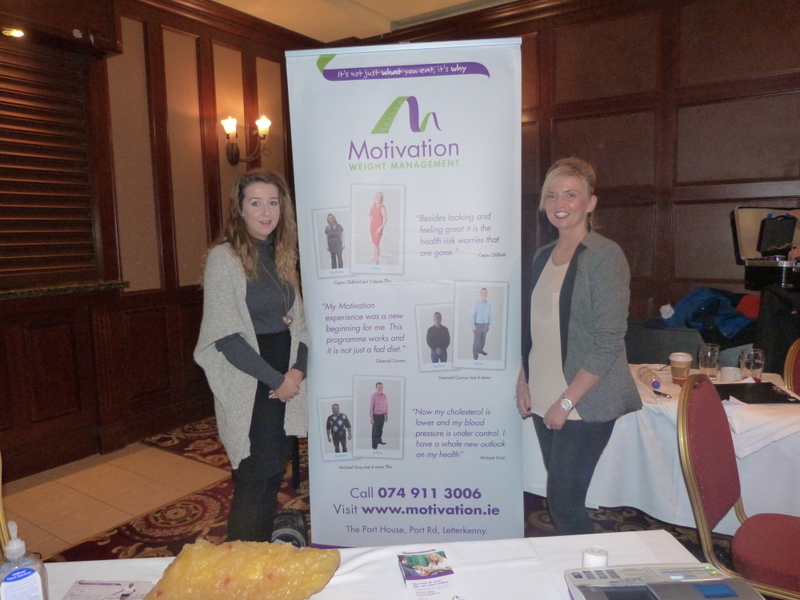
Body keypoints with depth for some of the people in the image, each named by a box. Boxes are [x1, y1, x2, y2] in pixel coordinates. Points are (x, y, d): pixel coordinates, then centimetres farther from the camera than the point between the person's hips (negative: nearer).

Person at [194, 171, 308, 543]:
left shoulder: (282, 255, 11)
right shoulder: (224, 257, -9)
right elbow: (226, 336, -15)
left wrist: (297, 370, -5)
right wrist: (276, 379, -14)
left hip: (285, 381, 6)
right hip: (249, 387, -6)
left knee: (274, 473, 14)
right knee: (255, 478, 1)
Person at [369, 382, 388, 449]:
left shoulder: (385, 396, 2)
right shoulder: (373, 396, -12)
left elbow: (386, 407, 9)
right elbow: (371, 408, -11)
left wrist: (387, 416, 9)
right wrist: (371, 418, -12)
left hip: (382, 415, 5)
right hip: (376, 415, -5)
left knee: (380, 429, 20)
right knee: (375, 431, -2)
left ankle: (379, 440, 41)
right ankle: (374, 446, 3)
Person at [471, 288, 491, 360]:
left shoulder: (489, 304, -1)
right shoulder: (476, 303, -16)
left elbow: (489, 315, 8)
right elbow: (472, 315, -12)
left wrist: (489, 325, 11)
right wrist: (473, 326, -13)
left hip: (485, 324, 5)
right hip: (477, 324, -5)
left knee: (483, 339, 15)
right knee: (476, 340, 2)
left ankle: (480, 350, 36)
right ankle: (475, 353, 15)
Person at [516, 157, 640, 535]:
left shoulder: (605, 256, -10)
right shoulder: (543, 256, 11)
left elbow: (609, 340, -15)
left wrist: (567, 401, -15)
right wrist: (523, 382, 7)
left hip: (585, 403, -6)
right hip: (543, 400, 6)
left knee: (564, 503, -4)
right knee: (558, 499, 14)